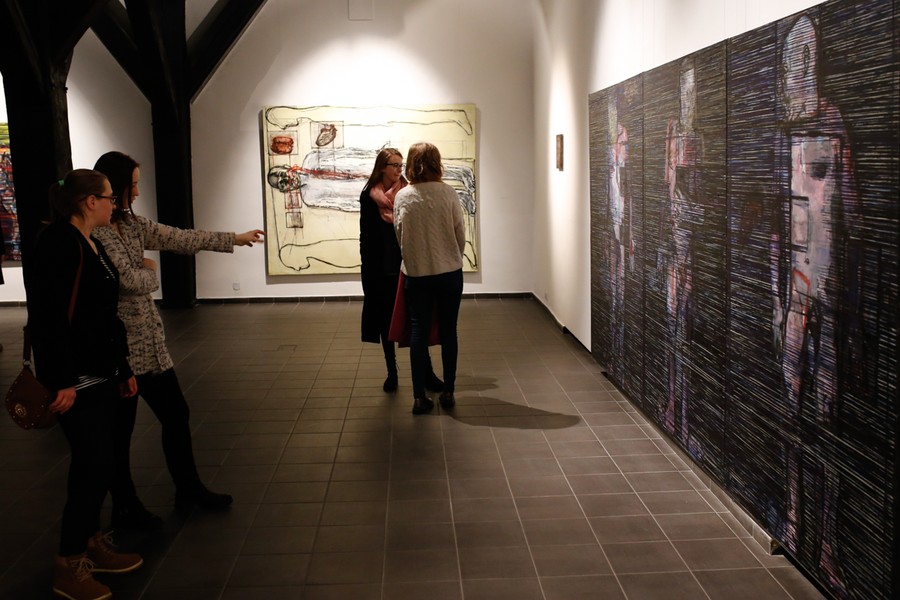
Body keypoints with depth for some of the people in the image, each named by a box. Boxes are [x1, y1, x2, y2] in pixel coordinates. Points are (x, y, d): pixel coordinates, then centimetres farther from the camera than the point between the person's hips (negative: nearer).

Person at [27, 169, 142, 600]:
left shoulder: (92, 244, 12)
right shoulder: (57, 243, -16)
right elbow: (50, 317, -22)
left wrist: (123, 368, 20)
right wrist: (62, 381, -24)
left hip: (102, 373, 9)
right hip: (75, 379, -9)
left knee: (94, 463, 15)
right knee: (95, 464, -6)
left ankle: (92, 544, 29)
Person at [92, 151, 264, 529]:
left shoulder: (130, 223, 9)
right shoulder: (96, 232, -18)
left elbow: (179, 238, 12)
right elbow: (134, 281, -20)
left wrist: (234, 240, 15)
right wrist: (150, 270, 3)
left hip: (149, 341, 9)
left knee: (176, 413, 15)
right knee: (120, 428, 6)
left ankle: (188, 489, 31)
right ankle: (125, 508, 21)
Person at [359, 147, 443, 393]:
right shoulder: (369, 196, 0)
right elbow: (365, 234, 0)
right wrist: (367, 268, -4)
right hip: (381, 269, 0)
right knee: (385, 320, 9)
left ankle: (427, 373, 3)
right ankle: (391, 372, 19)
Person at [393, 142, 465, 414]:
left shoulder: (402, 196, -5)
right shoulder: (448, 193, -9)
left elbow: (399, 233, 4)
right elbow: (461, 233, -3)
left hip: (415, 273, 1)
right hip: (449, 271, -1)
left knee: (419, 331, 7)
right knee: (448, 332, 9)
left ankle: (419, 397, 6)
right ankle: (448, 392, 15)